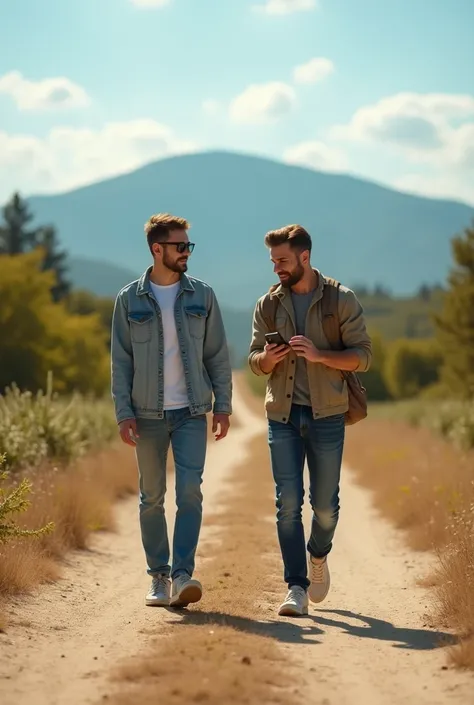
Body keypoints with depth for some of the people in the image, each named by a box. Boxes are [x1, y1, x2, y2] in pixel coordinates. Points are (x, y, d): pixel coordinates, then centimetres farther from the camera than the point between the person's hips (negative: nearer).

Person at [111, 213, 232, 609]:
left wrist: (223, 405, 1)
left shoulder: (202, 296, 5)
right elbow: (120, 361, 2)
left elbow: (217, 354, 7)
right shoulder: (130, 300, 2)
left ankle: (182, 575, -15)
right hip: (148, 414, 0)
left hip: (191, 413, 0)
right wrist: (124, 413, -6)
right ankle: (159, 578, 15)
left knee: (190, 491, -13)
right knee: (152, 498, 6)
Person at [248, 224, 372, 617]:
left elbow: (363, 356, -4)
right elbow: (254, 360, 11)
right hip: (283, 415, 2)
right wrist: (267, 357, -13)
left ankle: (318, 556, 36)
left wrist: (319, 355, -20)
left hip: (327, 415, -2)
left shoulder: (342, 300, -2)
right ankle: (297, 589, -2)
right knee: (288, 503, -6)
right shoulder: (268, 304, 7)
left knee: (324, 503, 5)